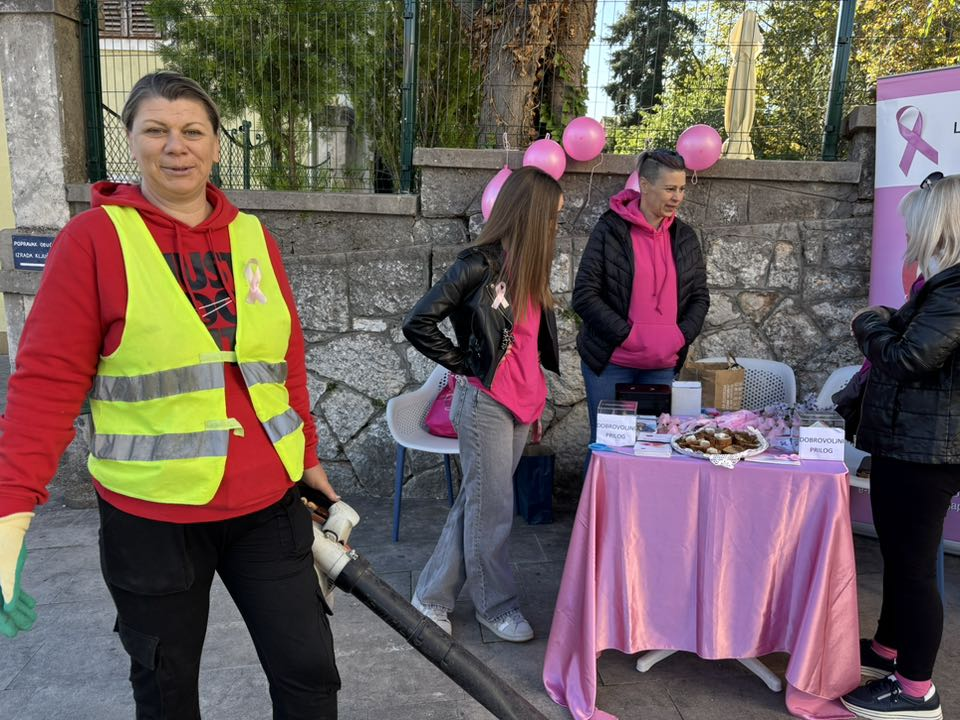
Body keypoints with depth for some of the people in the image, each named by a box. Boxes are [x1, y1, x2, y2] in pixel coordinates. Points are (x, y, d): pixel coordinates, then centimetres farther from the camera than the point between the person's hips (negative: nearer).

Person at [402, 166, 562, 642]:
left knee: (477, 505, 14)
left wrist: (535, 399, 17)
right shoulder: (480, 265, -14)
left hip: (520, 405, 8)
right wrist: (465, 365, -10)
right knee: (493, 511, 5)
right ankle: (497, 606, 24)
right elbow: (418, 323, -16)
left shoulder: (526, 267, 10)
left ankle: (432, 596, 28)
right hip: (485, 403, -8)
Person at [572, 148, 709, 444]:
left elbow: (699, 297, 12)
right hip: (611, 363, -4)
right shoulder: (610, 230, -7)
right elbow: (584, 296, -11)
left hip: (663, 366, 4)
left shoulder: (685, 236, 8)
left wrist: (681, 337, -6)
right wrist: (629, 336, -17)